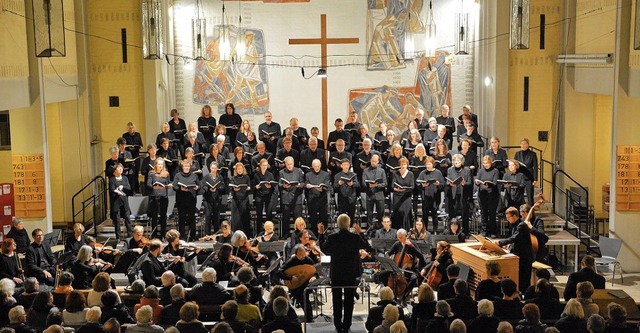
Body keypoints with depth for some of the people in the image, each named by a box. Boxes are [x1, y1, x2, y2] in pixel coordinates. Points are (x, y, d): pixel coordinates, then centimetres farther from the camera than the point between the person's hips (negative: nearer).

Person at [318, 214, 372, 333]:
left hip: (336, 274, 0)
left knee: (337, 301, 13)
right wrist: (361, 233, 8)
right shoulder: (356, 238, -15)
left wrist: (321, 234, 11)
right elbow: (368, 248, 1)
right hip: (351, 274, 0)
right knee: (349, 301, 11)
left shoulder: (332, 238, -15)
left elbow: (324, 249, 3)